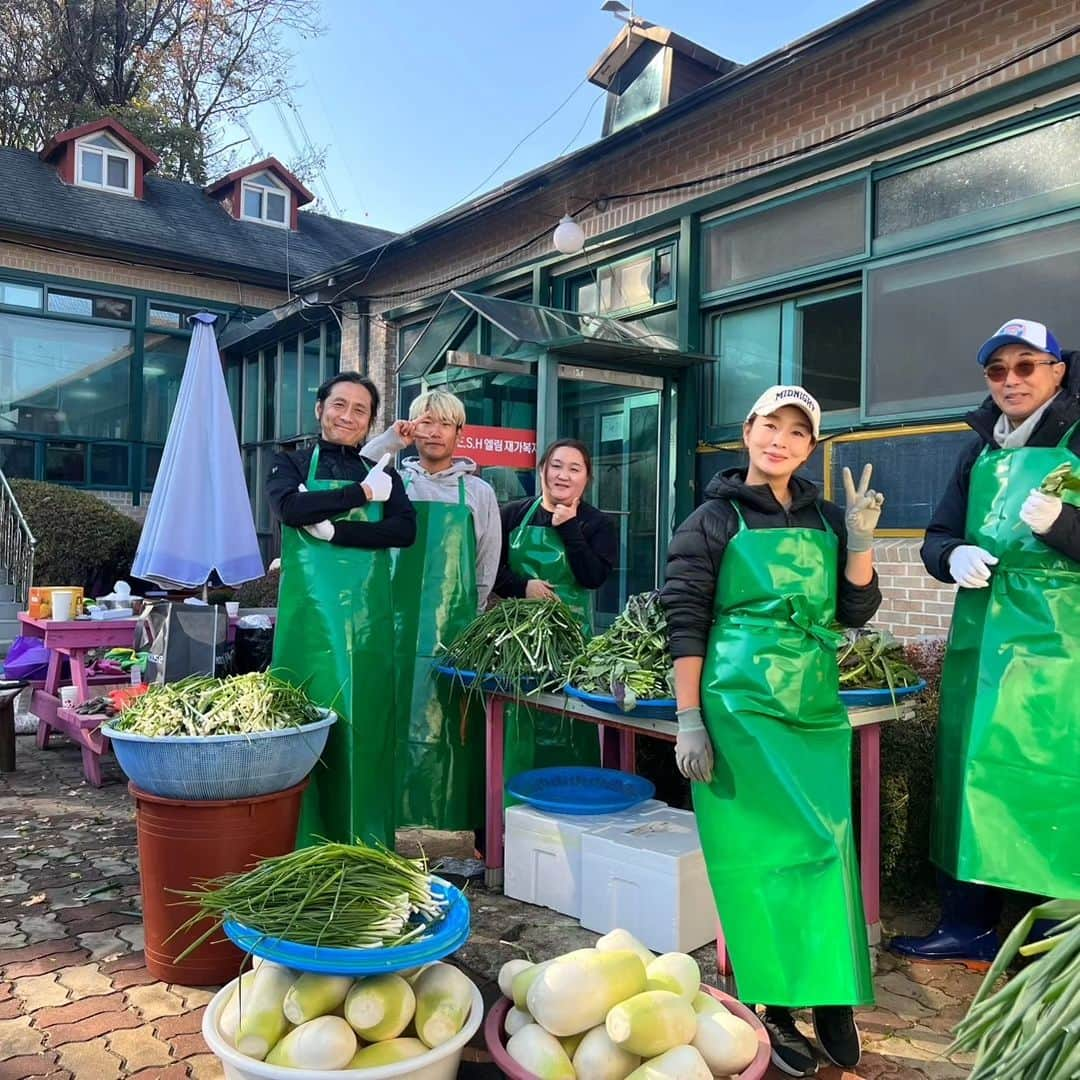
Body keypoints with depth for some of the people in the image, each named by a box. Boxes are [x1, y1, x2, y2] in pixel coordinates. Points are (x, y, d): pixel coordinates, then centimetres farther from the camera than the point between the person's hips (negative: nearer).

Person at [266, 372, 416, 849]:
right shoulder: (292, 464, 9)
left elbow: (404, 530, -3)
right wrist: (361, 494, -9)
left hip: (368, 618, 2)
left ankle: (366, 847, 14)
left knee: (366, 724, 4)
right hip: (310, 614, -2)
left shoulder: (382, 474, 15)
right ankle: (303, 847, 8)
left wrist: (333, 529, -12)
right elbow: (290, 507, -13)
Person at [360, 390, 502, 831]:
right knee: (394, 718, -2)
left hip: (455, 627, 0)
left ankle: (450, 828, 7)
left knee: (451, 723, -2)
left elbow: (487, 570, 14)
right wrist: (387, 443, -10)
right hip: (400, 621, 0)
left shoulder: (479, 492, 11)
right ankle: (395, 823, 8)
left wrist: (474, 621, 11)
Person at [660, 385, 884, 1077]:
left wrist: (861, 541, -5)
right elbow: (685, 623, -4)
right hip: (742, 706, -4)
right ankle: (776, 1007, 13)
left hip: (817, 707, 4)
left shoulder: (826, 519, 13)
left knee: (827, 846, 3)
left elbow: (855, 612, 10)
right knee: (762, 852, -2)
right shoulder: (716, 519, 0)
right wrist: (688, 721, -9)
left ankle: (830, 995, 19)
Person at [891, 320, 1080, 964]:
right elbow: (937, 537, 14)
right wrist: (954, 556, -7)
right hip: (981, 636, 6)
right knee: (971, 774, 10)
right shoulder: (982, 451, 15)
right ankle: (968, 926, 22)